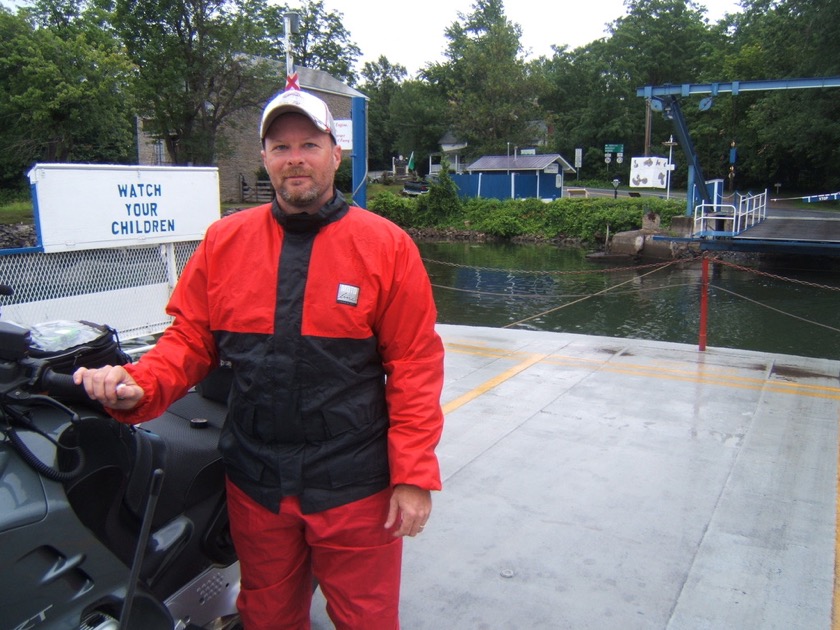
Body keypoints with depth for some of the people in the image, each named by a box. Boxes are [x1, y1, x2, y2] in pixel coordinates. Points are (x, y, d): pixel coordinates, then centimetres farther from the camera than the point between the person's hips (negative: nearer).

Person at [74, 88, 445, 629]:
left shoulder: (386, 246, -8)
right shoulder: (224, 241, 1)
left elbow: (414, 366, -9)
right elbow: (190, 340, 4)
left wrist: (414, 476, -11)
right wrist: (137, 386, -15)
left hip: (355, 489, -2)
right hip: (254, 486, 3)